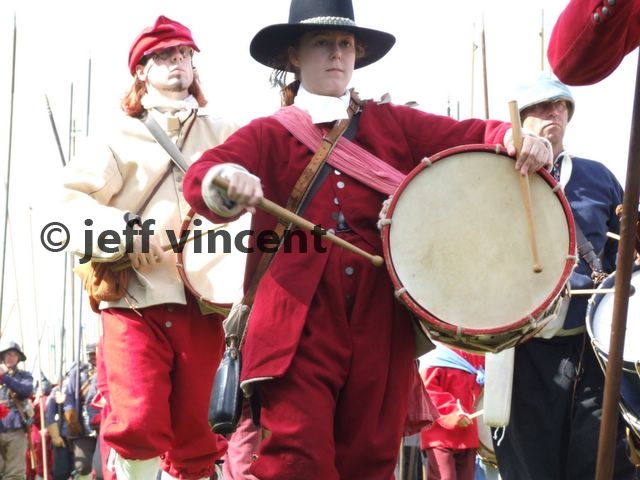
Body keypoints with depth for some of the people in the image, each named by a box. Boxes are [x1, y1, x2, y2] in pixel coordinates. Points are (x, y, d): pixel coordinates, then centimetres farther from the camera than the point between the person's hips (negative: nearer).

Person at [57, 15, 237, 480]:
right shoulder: (121, 139, 8)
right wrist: (125, 232, -17)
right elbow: (71, 200, 0)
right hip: (135, 298, -2)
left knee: (191, 434, 6)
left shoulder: (223, 135, 15)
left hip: (200, 303, 2)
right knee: (138, 421, -18)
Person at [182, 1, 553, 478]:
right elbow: (199, 177, -9)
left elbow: (474, 134, 11)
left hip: (380, 322, 3)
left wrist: (518, 138, -12)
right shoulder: (269, 134, 8)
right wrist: (225, 181, -34)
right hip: (299, 323, -3)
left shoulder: (393, 124, 16)